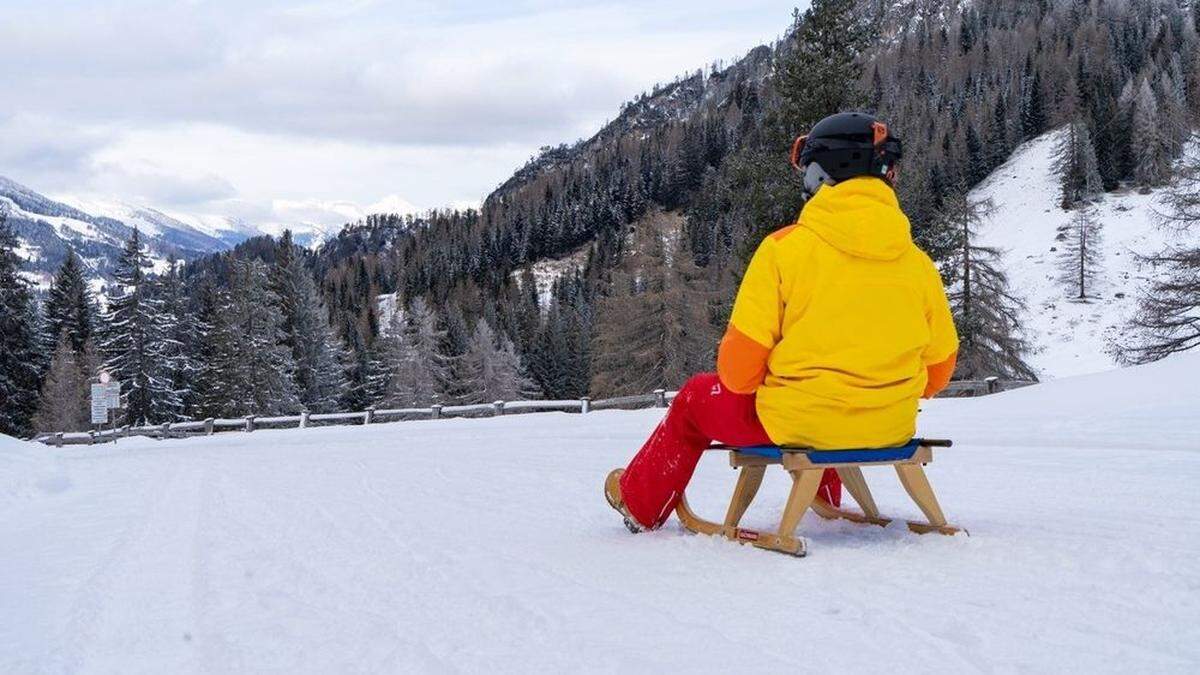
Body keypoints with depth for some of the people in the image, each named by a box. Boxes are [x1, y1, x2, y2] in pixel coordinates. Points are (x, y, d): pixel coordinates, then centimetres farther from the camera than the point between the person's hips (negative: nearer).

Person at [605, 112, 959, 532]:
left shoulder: (785, 248, -13)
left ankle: (641, 502, 43)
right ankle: (826, 498, 60)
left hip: (796, 423, -4)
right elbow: (940, 368, 8)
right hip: (891, 429, 5)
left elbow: (740, 363, -11)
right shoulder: (917, 262, -1)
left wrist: (739, 382, 12)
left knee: (696, 398, 24)